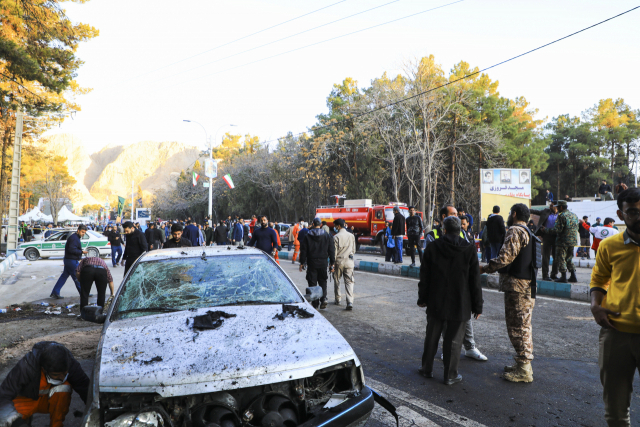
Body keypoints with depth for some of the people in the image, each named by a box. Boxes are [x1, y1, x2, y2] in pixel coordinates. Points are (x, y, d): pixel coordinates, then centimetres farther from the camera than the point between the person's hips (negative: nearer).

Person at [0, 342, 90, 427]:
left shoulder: (70, 363, -27)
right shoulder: (26, 367, -33)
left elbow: (85, 387, -22)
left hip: (51, 401, 0)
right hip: (28, 400, 0)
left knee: (64, 387, -31)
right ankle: (26, 418, 5)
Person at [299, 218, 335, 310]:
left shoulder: (307, 236, -2)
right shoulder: (327, 236, 2)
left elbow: (303, 251, -1)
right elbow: (331, 250, 4)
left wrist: (302, 263, 5)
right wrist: (332, 263, 10)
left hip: (312, 263, -1)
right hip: (323, 263, 1)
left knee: (312, 283, 5)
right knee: (323, 282, 13)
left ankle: (315, 304, 6)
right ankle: (323, 299, -6)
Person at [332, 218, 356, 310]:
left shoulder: (336, 237, -9)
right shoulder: (351, 236, 6)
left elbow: (334, 252, -9)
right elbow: (353, 250, 13)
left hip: (339, 261, -3)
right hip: (349, 261, 3)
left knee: (337, 280, 15)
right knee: (349, 282, 1)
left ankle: (338, 300, 24)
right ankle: (350, 302, -12)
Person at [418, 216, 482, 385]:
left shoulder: (432, 247, -4)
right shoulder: (469, 249, -6)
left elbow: (424, 277, 1)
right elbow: (475, 281, -4)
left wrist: (422, 298, 11)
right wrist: (477, 306, 3)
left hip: (436, 303, 1)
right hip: (459, 305, -1)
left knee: (432, 337, 14)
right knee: (453, 340, 7)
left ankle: (427, 368, 26)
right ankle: (450, 375, 16)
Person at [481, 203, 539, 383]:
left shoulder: (515, 231, -13)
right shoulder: (528, 233, 19)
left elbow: (505, 257, -22)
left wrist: (484, 269, -12)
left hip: (517, 287, -10)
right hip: (527, 286, 10)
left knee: (517, 327, -4)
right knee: (523, 327, 17)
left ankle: (524, 370, 2)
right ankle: (523, 364, 27)